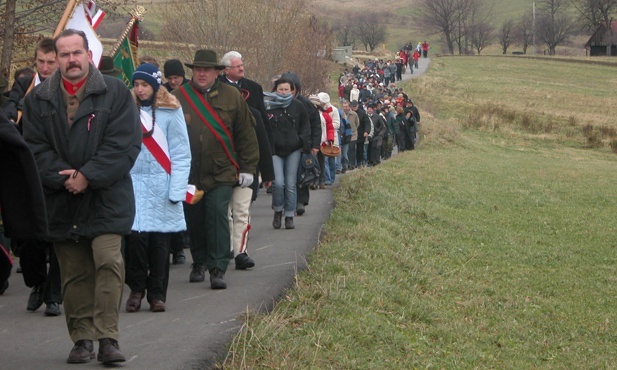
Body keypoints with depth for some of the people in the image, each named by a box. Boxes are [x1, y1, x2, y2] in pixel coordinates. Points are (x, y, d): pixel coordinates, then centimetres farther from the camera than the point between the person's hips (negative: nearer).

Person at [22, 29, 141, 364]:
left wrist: (88, 177, -14)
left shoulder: (115, 93, 0)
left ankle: (107, 338, -10)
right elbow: (35, 147, 3)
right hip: (61, 202, 3)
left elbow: (125, 143, -7)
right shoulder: (39, 99, 8)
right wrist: (63, 177, -13)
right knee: (74, 273, 6)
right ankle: (82, 339, 15)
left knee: (109, 261, -15)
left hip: (106, 198, -3)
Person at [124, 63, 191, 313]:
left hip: (161, 185, -1)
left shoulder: (170, 111, 1)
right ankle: (136, 290, 8)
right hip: (133, 183, 1)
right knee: (135, 237, -8)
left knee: (159, 241, 2)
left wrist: (176, 189, -8)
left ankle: (157, 293, 14)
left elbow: (181, 154, 0)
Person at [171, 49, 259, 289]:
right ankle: (199, 263, 28)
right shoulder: (178, 97, 0)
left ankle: (218, 269, -10)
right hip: (188, 174, 1)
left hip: (221, 173, -1)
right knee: (194, 220, 9)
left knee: (218, 214, -13)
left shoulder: (232, 97, 3)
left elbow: (246, 134, 7)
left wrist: (247, 168, 5)